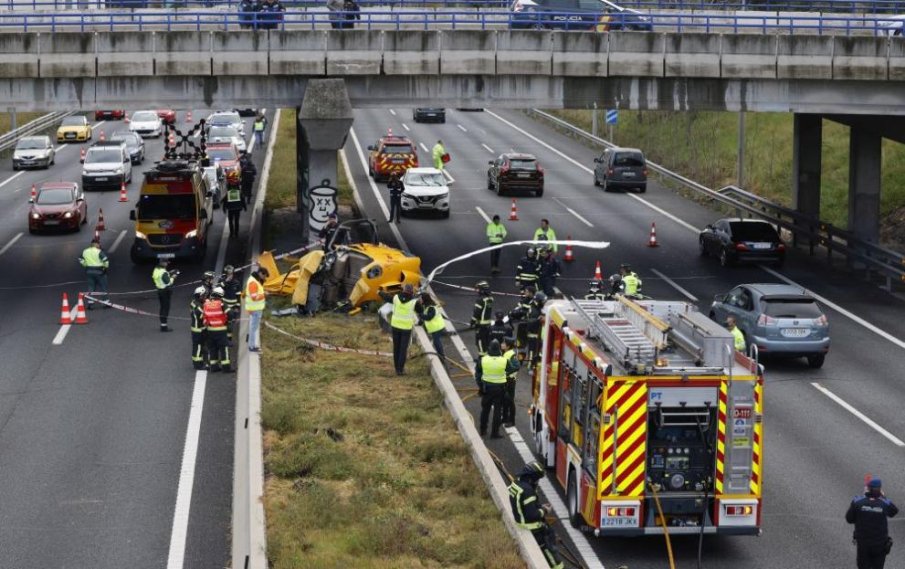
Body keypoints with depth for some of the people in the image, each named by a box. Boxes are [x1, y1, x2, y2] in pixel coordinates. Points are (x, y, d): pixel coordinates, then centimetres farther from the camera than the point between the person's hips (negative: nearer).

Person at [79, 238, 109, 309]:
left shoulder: (85, 251, 3)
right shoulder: (99, 252, -15)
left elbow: (81, 260, 11)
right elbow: (105, 260, -20)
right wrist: (106, 266, 0)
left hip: (89, 271, 5)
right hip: (99, 271, -5)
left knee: (91, 287, 11)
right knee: (103, 287, 6)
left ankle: (90, 303, 6)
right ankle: (106, 303, 11)